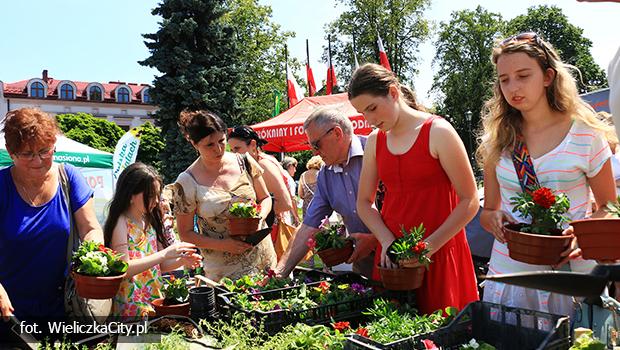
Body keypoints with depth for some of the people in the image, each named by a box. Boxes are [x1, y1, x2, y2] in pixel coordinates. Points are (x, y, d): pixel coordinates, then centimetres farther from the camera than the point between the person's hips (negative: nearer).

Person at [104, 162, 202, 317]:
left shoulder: (149, 220, 9)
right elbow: (124, 269, -20)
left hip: (155, 299, 6)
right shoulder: (120, 223, -11)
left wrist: (181, 261, -5)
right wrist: (164, 254, -24)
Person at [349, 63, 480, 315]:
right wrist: (387, 241, -5)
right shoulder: (375, 141, 7)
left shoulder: (438, 133, -9)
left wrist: (429, 245, -14)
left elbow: (470, 202, -10)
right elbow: (364, 203, 11)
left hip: (439, 254, -4)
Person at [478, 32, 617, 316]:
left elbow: (609, 208, 3)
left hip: (569, 274, -2)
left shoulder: (585, 133, -4)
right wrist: (494, 218, -12)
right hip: (509, 269, 2)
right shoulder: (497, 139, 4)